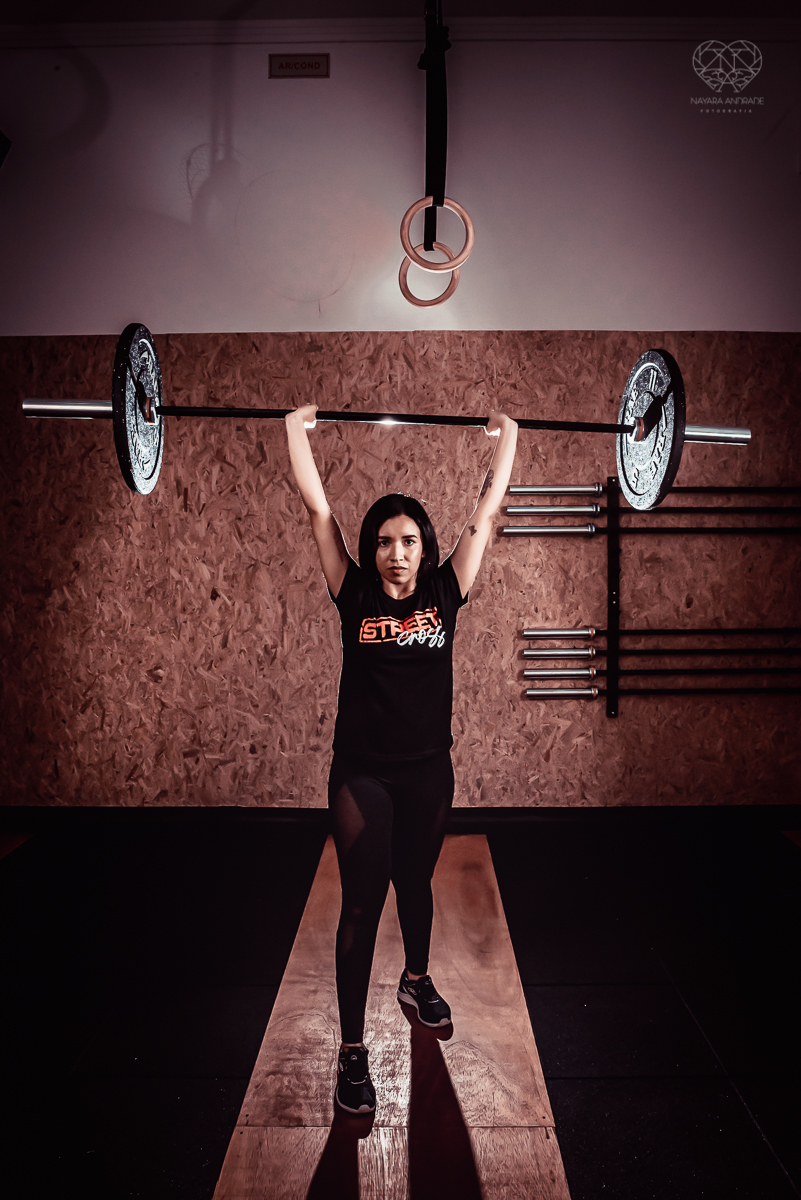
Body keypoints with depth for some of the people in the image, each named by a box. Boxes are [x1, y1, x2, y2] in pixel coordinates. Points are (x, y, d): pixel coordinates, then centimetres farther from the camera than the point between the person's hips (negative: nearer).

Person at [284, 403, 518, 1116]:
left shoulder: (445, 594, -2)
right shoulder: (355, 597, -5)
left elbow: (488, 509, 3)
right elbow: (317, 507, -4)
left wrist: (507, 439, 8)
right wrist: (297, 431, 0)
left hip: (429, 773, 2)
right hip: (362, 775, -2)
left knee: (416, 885, 22)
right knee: (361, 905, 1)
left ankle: (417, 981, 48)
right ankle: (352, 1050, 12)